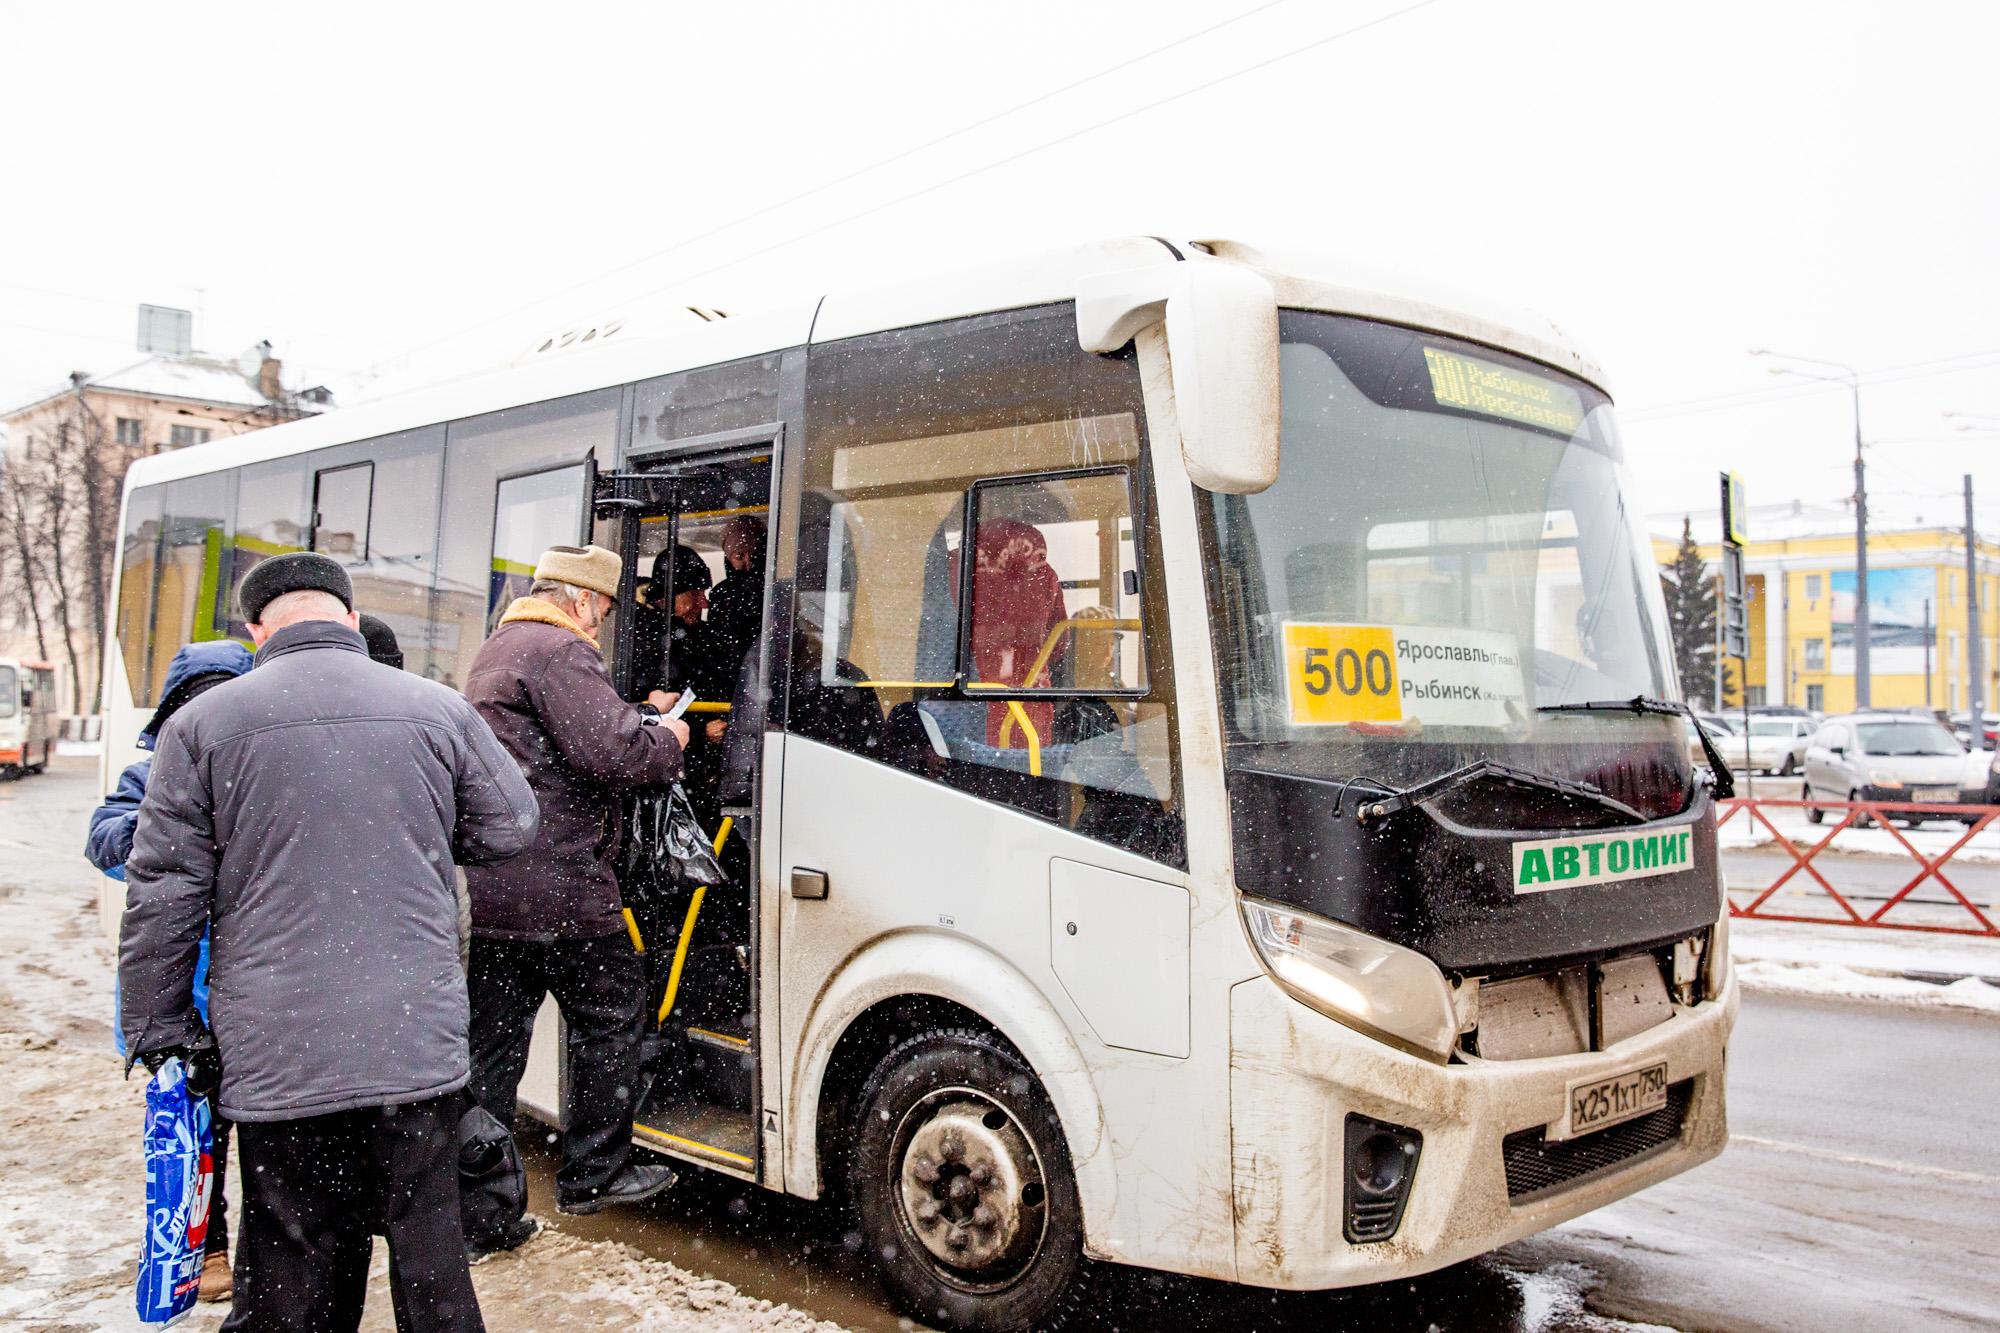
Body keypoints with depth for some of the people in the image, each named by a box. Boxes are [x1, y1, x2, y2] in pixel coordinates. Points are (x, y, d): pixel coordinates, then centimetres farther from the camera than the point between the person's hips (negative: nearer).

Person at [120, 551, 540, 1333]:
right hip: (417, 1047, 1)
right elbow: (511, 829, 14)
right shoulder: (439, 711, 2)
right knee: (431, 1268, 13)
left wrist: (159, 1028, 10)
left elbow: (163, 895, 1)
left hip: (277, 1057, -1)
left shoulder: (202, 723, 0)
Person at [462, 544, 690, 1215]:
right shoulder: (560, 651, -13)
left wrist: (639, 714, 25)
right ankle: (593, 1175, 18)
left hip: (485, 886, 10)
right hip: (556, 888, -9)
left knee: (490, 1040, 10)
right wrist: (667, 740, -4)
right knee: (611, 1017, 8)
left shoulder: (495, 651, 21)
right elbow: (609, 753, -23)